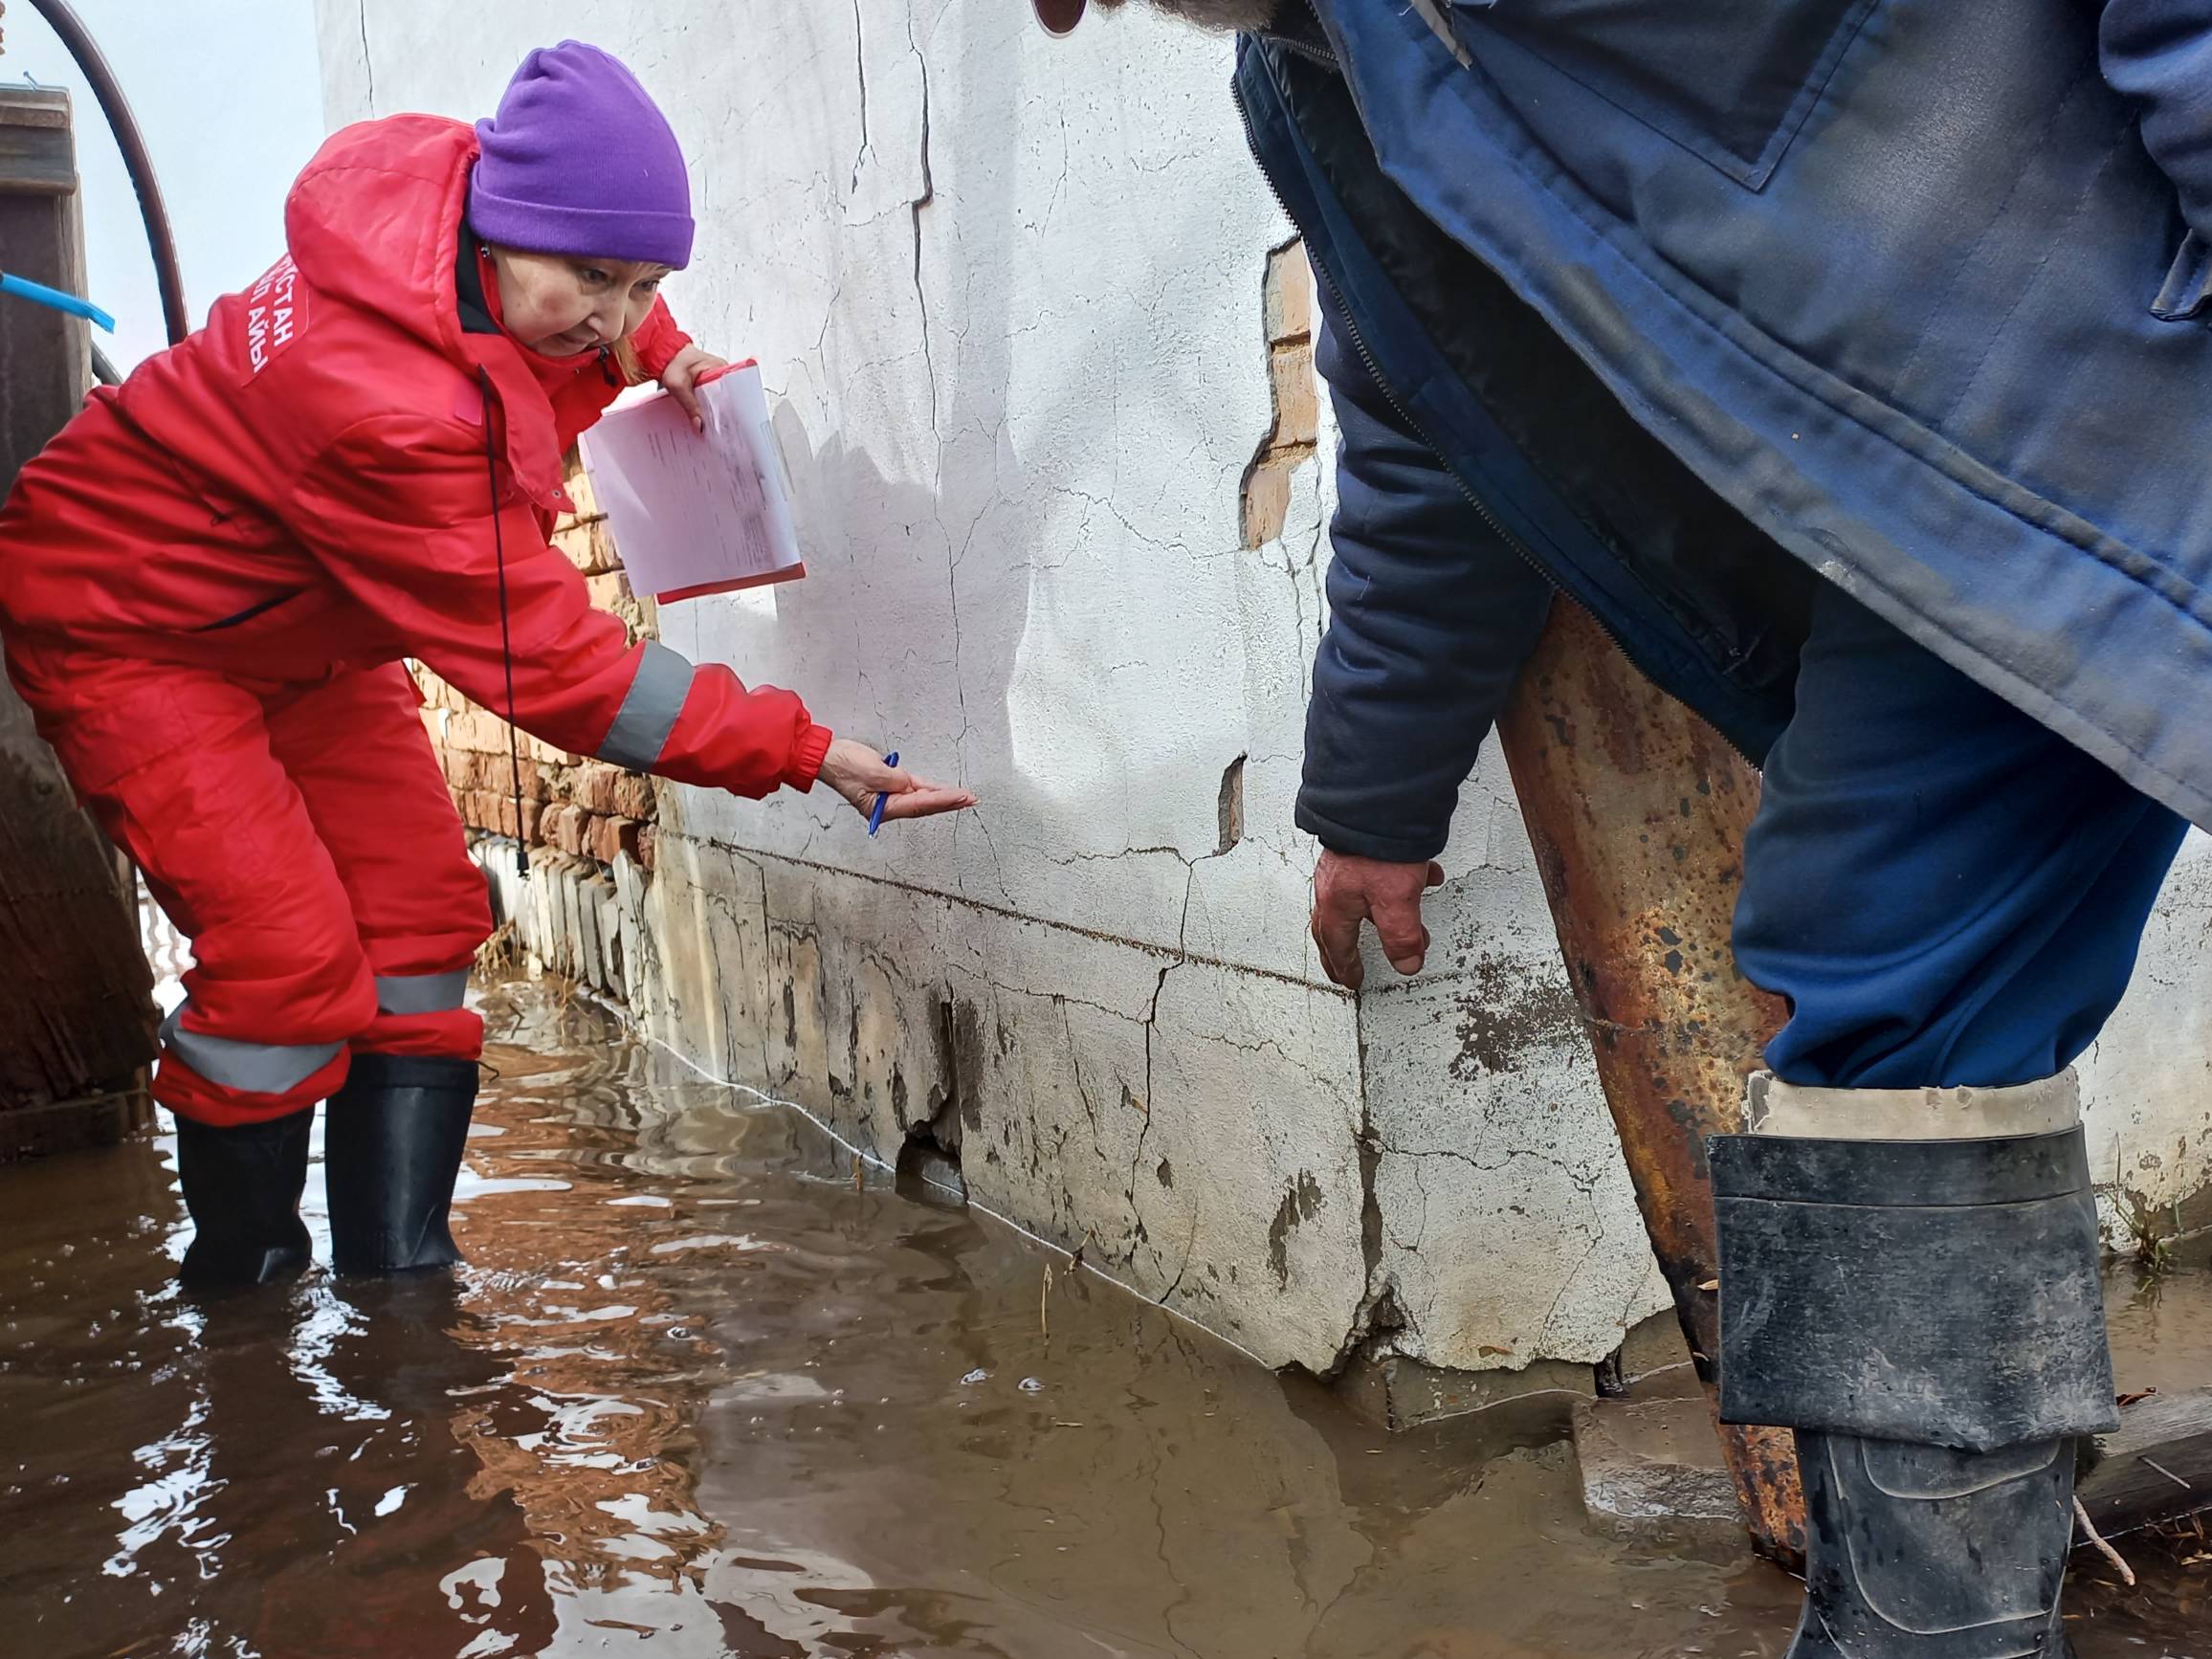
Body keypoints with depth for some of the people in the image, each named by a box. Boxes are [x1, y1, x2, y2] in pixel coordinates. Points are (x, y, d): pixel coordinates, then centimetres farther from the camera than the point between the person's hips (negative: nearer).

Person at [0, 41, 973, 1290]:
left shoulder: (473, 180, -17)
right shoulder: (387, 405, -40)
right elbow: (548, 659, -36)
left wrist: (661, 350, -8)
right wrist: (804, 751, -36)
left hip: (299, 617, 9)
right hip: (128, 623, -8)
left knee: (420, 909, 0)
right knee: (289, 957, -16)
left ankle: (399, 1267, 7)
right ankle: (239, 1272, 9)